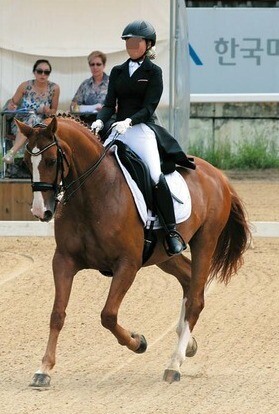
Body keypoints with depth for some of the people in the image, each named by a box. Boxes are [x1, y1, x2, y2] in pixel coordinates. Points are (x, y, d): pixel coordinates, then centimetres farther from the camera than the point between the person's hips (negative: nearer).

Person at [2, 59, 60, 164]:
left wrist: (48, 111, -14)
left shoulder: (54, 88, 0)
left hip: (42, 124, 0)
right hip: (20, 123, 0)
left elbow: (54, 110, 9)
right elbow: (13, 102, 10)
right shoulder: (25, 86, -1)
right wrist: (11, 106, -14)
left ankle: (12, 151, -48)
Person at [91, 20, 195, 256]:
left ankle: (172, 232, -22)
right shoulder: (118, 72, 17)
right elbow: (110, 104, 9)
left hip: (143, 128, -6)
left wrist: (129, 121, -24)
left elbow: (148, 108, -7)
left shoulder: (153, 72, 3)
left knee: (155, 174, -25)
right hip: (118, 129, 6)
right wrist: (100, 121, -12)